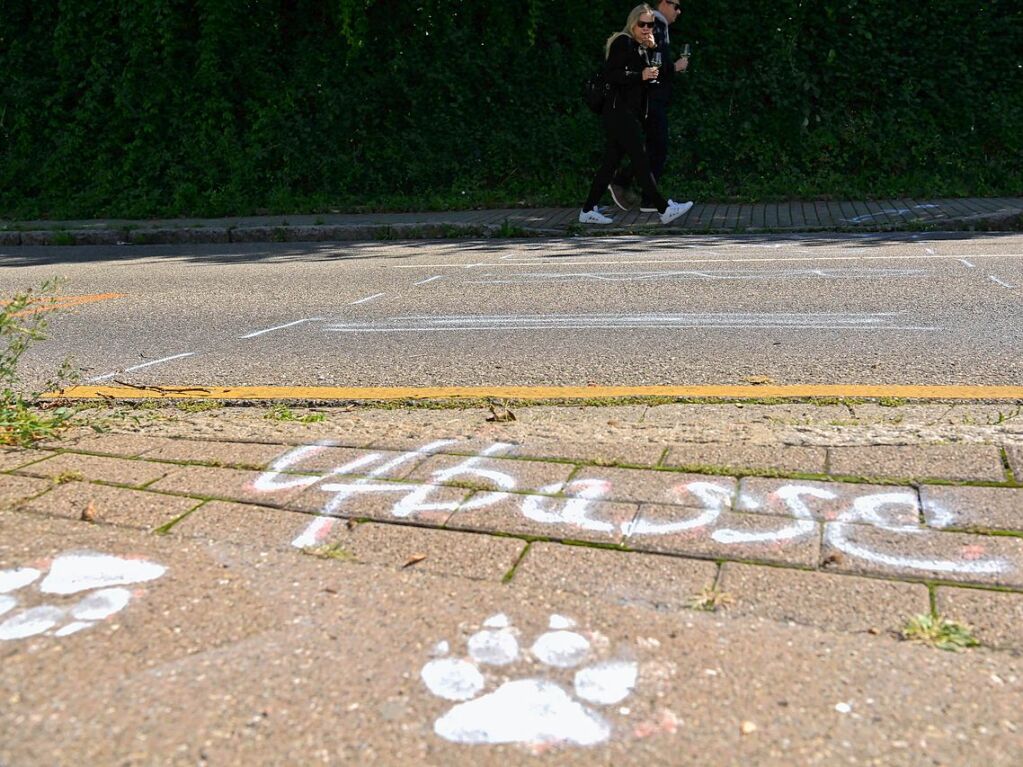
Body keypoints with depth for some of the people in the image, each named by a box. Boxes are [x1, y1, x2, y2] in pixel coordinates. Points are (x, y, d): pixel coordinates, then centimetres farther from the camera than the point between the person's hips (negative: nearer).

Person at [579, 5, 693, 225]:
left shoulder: (639, 48, 21)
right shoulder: (623, 42, -7)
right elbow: (610, 74, -18)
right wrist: (641, 75, -19)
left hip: (627, 114, 10)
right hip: (620, 113, -10)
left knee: (610, 162, 8)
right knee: (640, 160, -7)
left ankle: (588, 211, 10)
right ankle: (664, 209, -5)